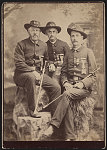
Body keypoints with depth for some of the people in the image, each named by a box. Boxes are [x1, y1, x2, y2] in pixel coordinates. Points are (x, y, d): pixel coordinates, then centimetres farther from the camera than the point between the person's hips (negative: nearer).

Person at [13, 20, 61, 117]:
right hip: (22, 74, -5)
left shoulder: (44, 45, 12)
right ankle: (33, 109, -30)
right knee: (31, 78, -40)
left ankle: (54, 112, 1)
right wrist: (33, 71, -20)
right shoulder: (21, 45, -3)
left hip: (38, 73, 5)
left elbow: (47, 61, 25)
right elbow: (19, 63, -12)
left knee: (56, 87, -15)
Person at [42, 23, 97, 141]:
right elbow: (63, 72, 18)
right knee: (68, 102, -28)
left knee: (67, 95, -33)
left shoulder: (88, 52, 4)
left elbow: (93, 76, 1)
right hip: (70, 87, 3)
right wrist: (65, 83, -4)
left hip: (84, 88, -3)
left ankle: (53, 125, -32)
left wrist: (81, 84, -15)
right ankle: (70, 136, -28)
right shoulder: (68, 54, 17)